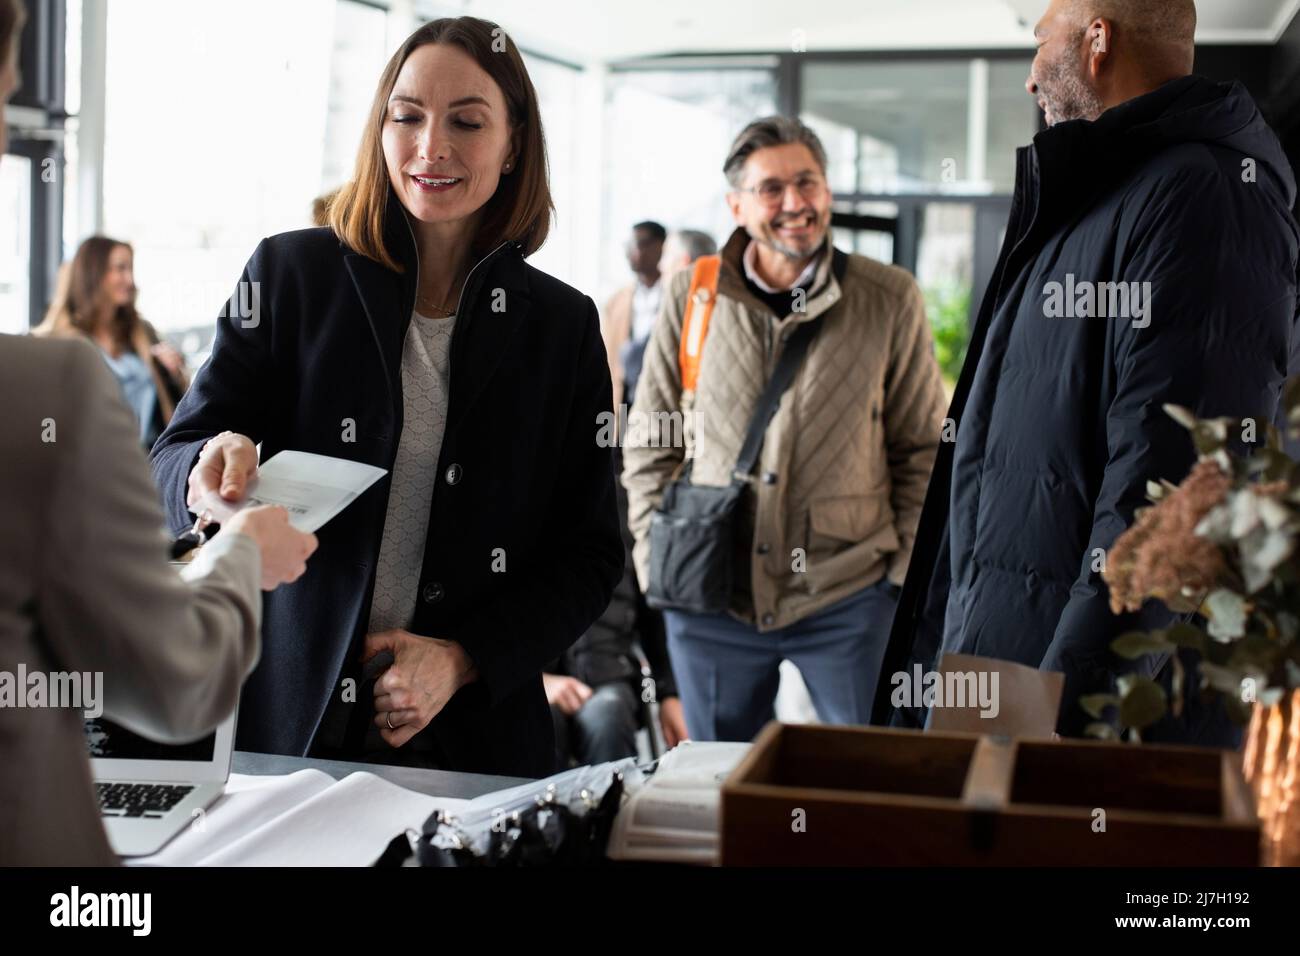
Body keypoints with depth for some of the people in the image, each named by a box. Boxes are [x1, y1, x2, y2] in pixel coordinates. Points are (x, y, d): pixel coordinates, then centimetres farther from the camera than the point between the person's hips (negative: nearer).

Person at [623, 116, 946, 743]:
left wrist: (908, 570, -1)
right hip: (709, 598, 1)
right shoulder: (692, 298, 1)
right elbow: (649, 444, 9)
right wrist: (657, 559, 1)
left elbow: (924, 449, 5)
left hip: (847, 597, -1)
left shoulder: (890, 300, -2)